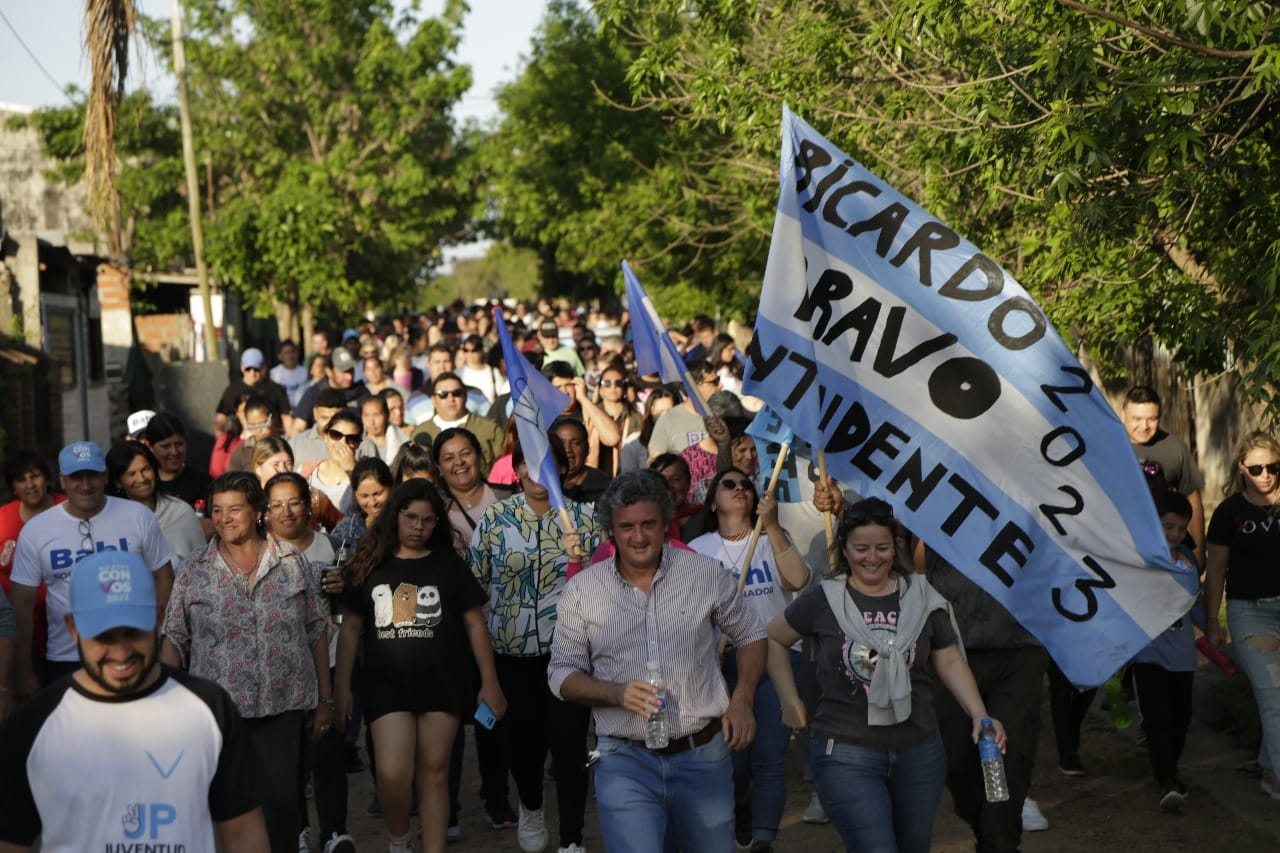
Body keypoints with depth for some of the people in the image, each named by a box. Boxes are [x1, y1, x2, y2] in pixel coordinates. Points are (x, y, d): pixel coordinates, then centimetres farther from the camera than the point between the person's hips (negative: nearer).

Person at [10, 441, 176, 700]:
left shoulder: (139, 517, -2)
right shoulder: (35, 531, -2)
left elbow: (163, 578, 5)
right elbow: (23, 603, 1)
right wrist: (25, 674, -1)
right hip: (65, 661, 0)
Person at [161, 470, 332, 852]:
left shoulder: (292, 562, 3)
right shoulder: (194, 570, 2)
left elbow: (316, 632, 6)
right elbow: (173, 639, 4)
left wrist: (325, 699, 6)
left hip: (283, 706, 0)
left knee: (281, 799, 1)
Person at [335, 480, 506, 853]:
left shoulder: (448, 564, 4)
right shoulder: (370, 566, 5)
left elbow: (475, 623, 6)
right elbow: (351, 628, 10)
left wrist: (490, 681, 2)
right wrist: (342, 687, 7)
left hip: (442, 683, 0)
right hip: (386, 684, 0)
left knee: (433, 772, 4)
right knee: (392, 775, -10)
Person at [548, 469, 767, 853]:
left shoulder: (707, 573, 0)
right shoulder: (582, 590, -1)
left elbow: (750, 636, 12)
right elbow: (562, 673, 3)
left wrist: (742, 701, -2)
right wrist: (615, 693, -15)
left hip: (703, 754, 1)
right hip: (625, 762, -1)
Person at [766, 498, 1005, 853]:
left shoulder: (921, 598, 4)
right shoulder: (822, 600, -2)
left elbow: (949, 661, 8)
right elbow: (773, 639, 12)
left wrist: (979, 715, -5)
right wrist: (790, 701, 8)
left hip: (919, 753, 3)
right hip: (847, 754, -3)